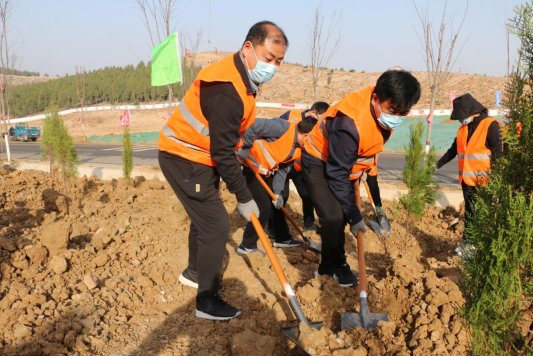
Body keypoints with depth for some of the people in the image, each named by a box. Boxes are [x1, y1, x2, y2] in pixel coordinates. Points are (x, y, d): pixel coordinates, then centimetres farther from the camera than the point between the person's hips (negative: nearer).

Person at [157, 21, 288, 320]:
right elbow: (223, 153, -27)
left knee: (205, 215, 23)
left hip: (196, 155, 10)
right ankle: (207, 301, 6)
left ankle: (195, 272, 46)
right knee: (216, 225, -8)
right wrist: (244, 198, -20)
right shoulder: (226, 90, -29)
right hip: (185, 160, -10)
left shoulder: (242, 77, 3)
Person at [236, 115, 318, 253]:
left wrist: (278, 192, -7)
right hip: (250, 166, -9)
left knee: (277, 203, 16)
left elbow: (283, 169, 3)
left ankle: (282, 238, 34)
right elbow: (255, 126, -30)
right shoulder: (283, 128, -25)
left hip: (265, 171, 9)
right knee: (264, 207, -7)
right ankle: (247, 246, 6)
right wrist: (245, 148, -26)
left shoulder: (297, 149, 3)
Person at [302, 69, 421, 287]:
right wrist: (355, 216, -24)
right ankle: (335, 266, 5)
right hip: (319, 161, -7)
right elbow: (337, 175, -30)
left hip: (345, 159, 7)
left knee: (341, 214, 10)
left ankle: (329, 265, 26)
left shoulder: (387, 107, -16)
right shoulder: (350, 124, -39)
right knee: (334, 216, -17)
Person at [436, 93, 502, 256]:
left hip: (484, 182, -7)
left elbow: (498, 152, -15)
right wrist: (437, 164, 22)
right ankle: (467, 242, 25)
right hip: (467, 180, 7)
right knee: (469, 213, 15)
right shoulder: (462, 129, 12)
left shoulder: (491, 125, -11)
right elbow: (453, 150, 22)